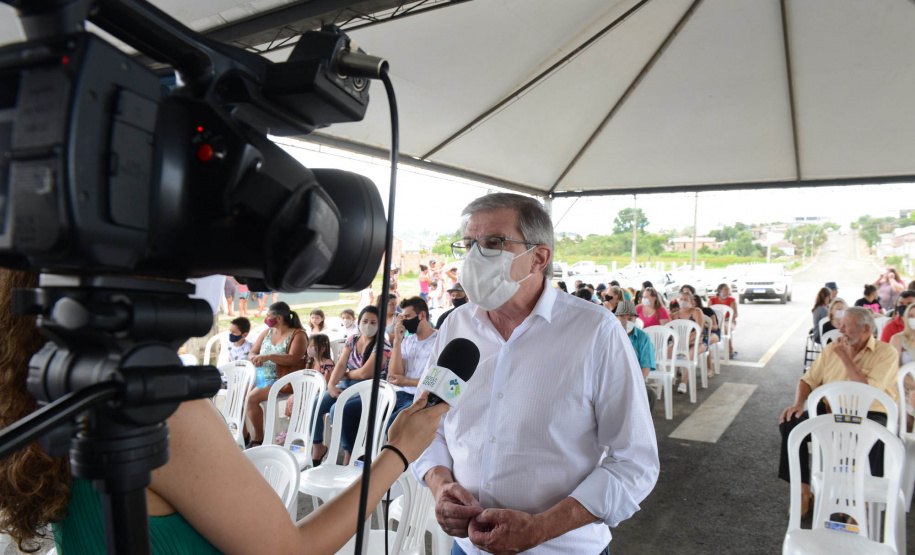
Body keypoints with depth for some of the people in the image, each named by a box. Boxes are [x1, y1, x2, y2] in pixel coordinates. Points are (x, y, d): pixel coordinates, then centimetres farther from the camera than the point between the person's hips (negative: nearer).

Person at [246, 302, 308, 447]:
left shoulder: (298, 335, -8)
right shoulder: (267, 332, 14)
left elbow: (292, 358, -22)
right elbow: (252, 353, 13)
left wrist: (268, 357, -30)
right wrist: (255, 358, -11)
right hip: (262, 378, 7)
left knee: (252, 397, -24)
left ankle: (258, 437, -8)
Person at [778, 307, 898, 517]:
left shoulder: (886, 353, -6)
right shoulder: (831, 349, 8)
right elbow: (808, 380, 10)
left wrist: (847, 359, -16)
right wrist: (798, 403, -8)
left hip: (868, 415, -4)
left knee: (877, 442, -37)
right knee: (790, 423, -19)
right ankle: (803, 491, -8)